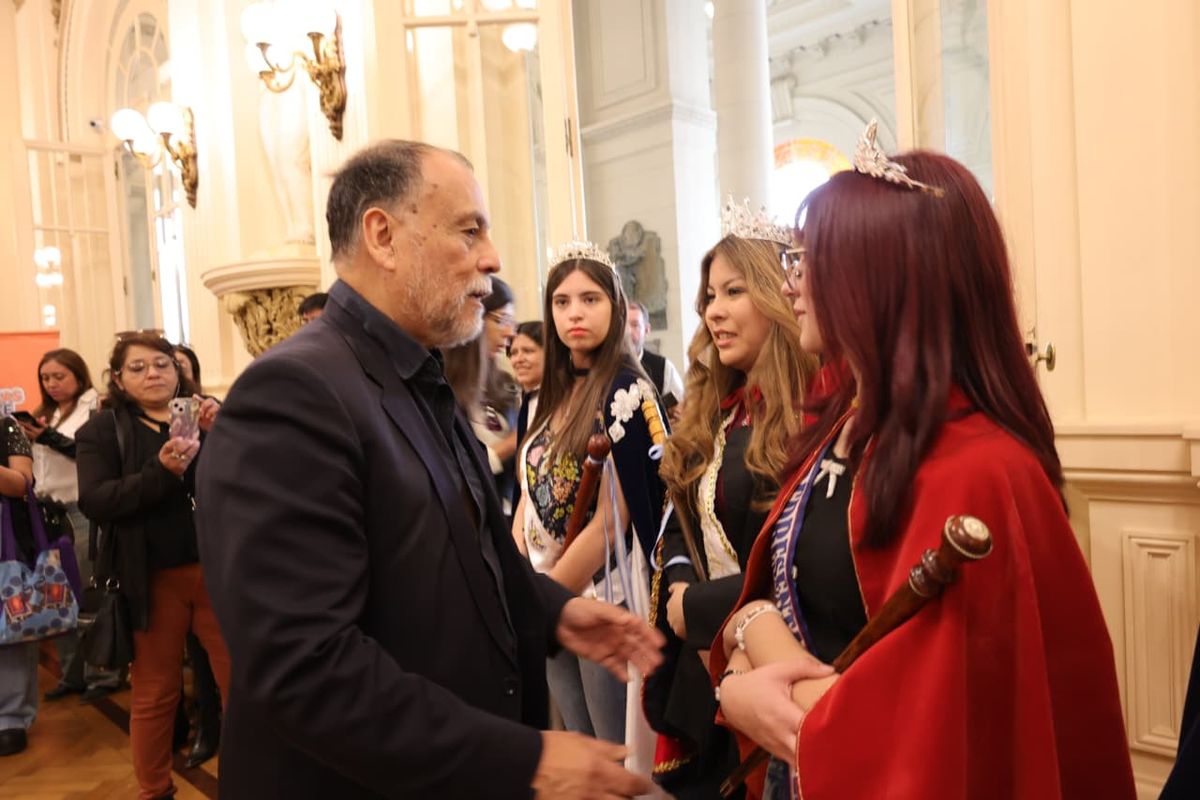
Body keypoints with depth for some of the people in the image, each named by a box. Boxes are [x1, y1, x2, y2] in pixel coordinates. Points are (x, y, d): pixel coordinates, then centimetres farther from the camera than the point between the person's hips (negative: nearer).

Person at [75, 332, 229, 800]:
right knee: (154, 692, 11)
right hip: (152, 580, -1)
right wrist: (162, 472, -24)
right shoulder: (102, 430, 4)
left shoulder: (209, 415, 9)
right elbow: (93, 502, -10)